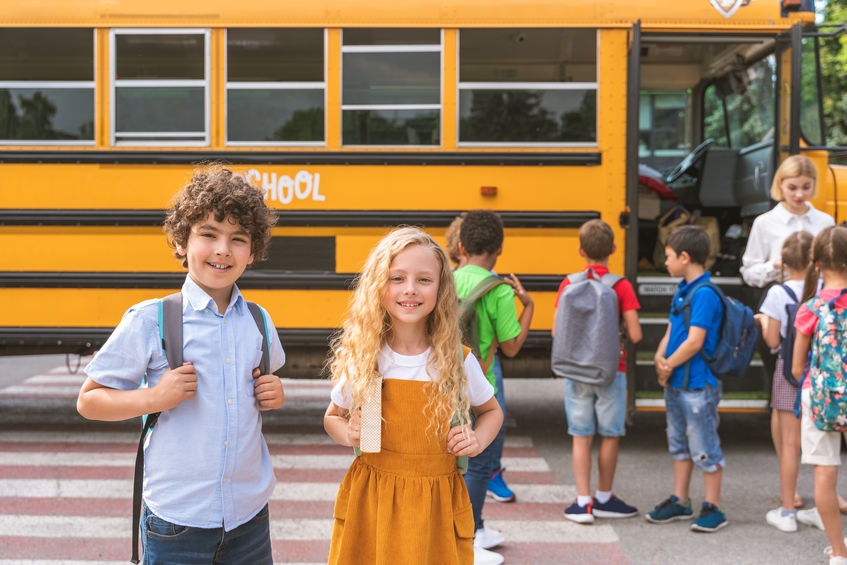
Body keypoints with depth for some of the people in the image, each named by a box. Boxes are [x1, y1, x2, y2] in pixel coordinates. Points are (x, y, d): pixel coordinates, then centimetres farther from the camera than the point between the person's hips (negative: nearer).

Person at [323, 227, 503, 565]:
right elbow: (332, 418, 12)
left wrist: (478, 440, -5)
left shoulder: (459, 361, -5)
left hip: (435, 502, 0)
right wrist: (348, 434, -9)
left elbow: (492, 412, 14)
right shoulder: (361, 359, -4)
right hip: (371, 499, 0)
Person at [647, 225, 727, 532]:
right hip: (675, 383, 10)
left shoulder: (705, 295, -18)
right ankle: (680, 501, 29)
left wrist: (669, 365, -12)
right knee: (678, 443, 18)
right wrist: (660, 358, -5)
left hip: (698, 385, -9)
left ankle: (713, 508, 11)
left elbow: (694, 342, -22)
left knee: (704, 447, 0)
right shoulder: (681, 291, 11)